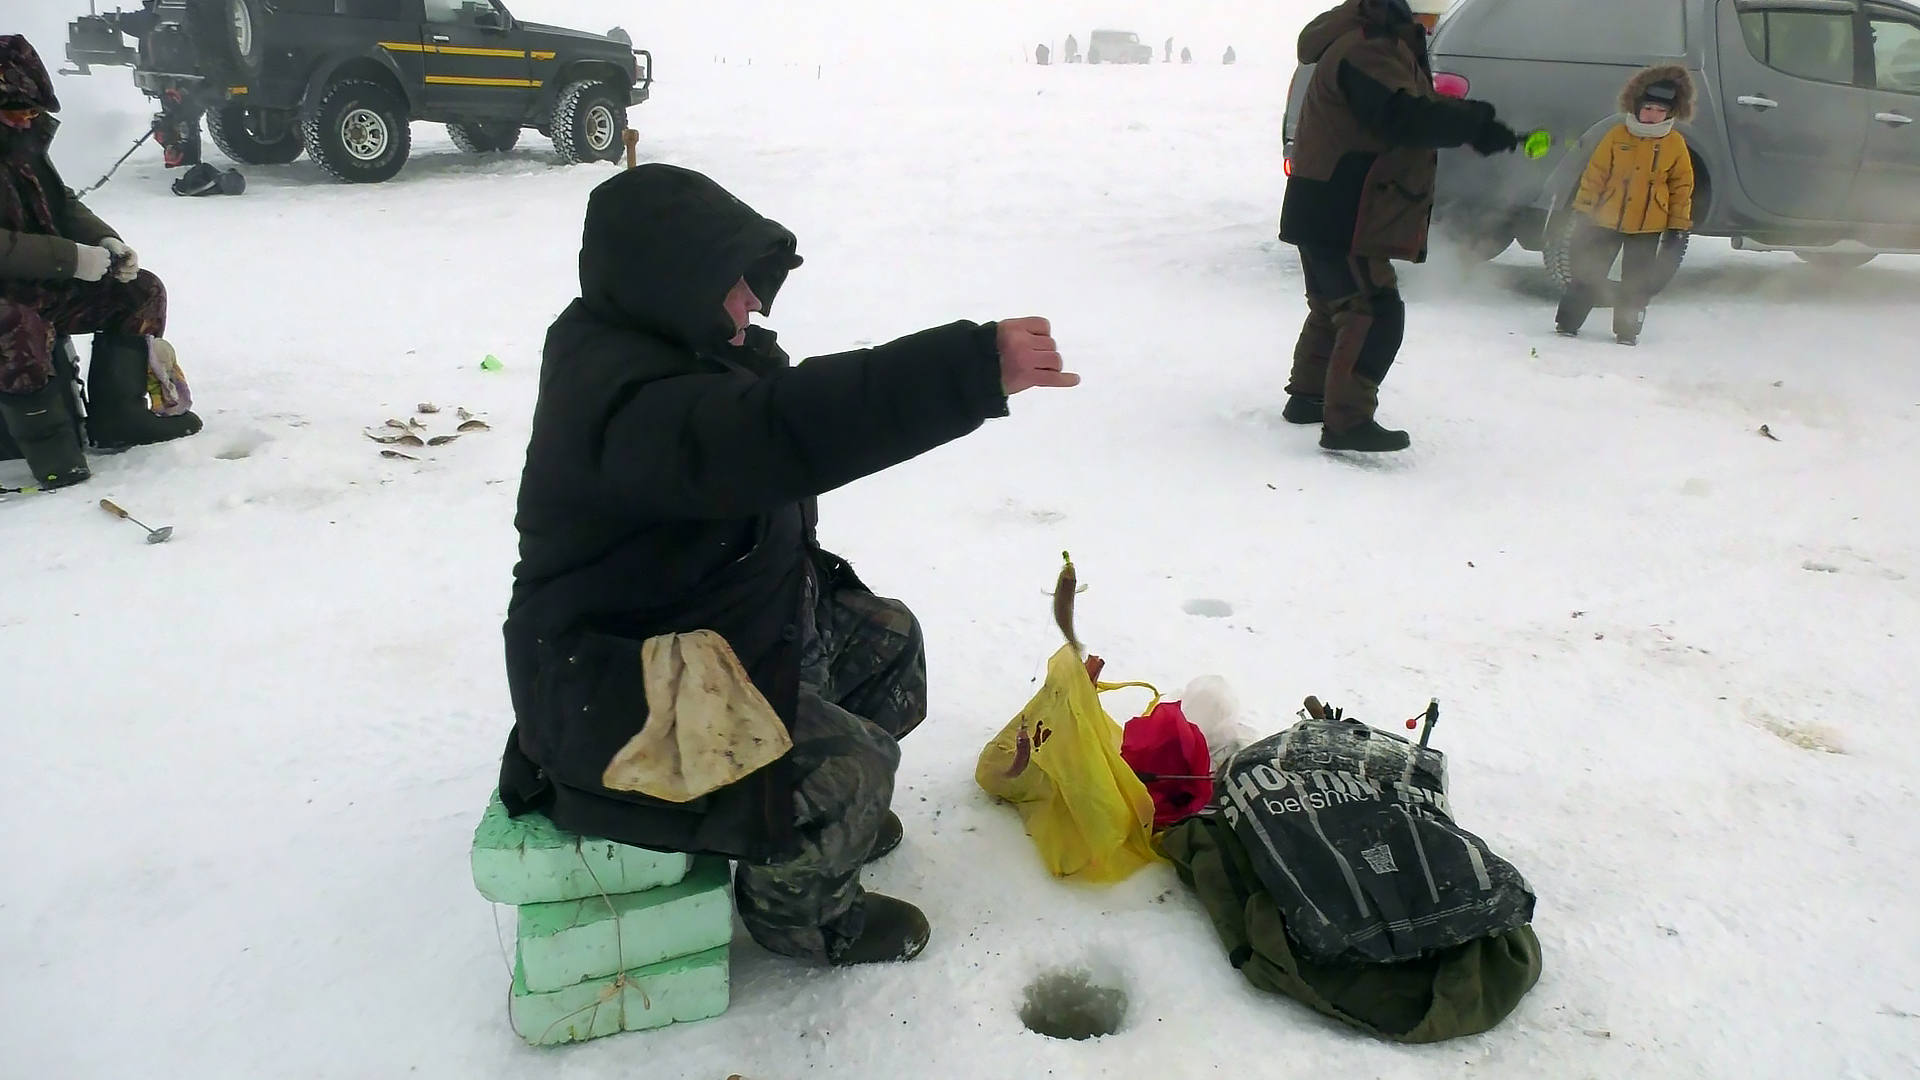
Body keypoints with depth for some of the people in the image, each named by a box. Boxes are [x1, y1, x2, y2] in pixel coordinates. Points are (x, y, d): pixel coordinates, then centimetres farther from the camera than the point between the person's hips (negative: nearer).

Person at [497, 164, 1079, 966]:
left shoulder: (661, 346, 4)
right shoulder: (624, 394, -32)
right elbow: (778, 432, -48)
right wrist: (975, 368, -51)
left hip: (716, 623, 11)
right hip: (619, 690, -11)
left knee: (884, 638, 16)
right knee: (846, 766, -21)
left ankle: (830, 818, 35)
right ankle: (801, 911, 10)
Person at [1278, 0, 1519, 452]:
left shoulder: (1384, 43, 17)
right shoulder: (1365, 49, -18)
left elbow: (1415, 106, 18)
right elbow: (1404, 118, -29)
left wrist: (1469, 115, 1)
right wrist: (1474, 126, -24)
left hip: (1329, 212, 11)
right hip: (1337, 215, -11)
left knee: (1334, 307, 21)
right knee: (1375, 312, -13)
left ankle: (1308, 396, 33)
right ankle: (1347, 422, -14)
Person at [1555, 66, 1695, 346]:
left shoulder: (1675, 144, 0)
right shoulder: (1618, 135, -2)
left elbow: (1682, 186, 4)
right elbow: (1595, 173, 0)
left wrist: (1678, 224, 2)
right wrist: (1584, 209, -3)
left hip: (1648, 227, 1)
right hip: (1606, 219, -1)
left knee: (1637, 281, 7)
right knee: (1588, 273, 5)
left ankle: (1628, 330, 17)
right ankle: (1567, 323, 14)